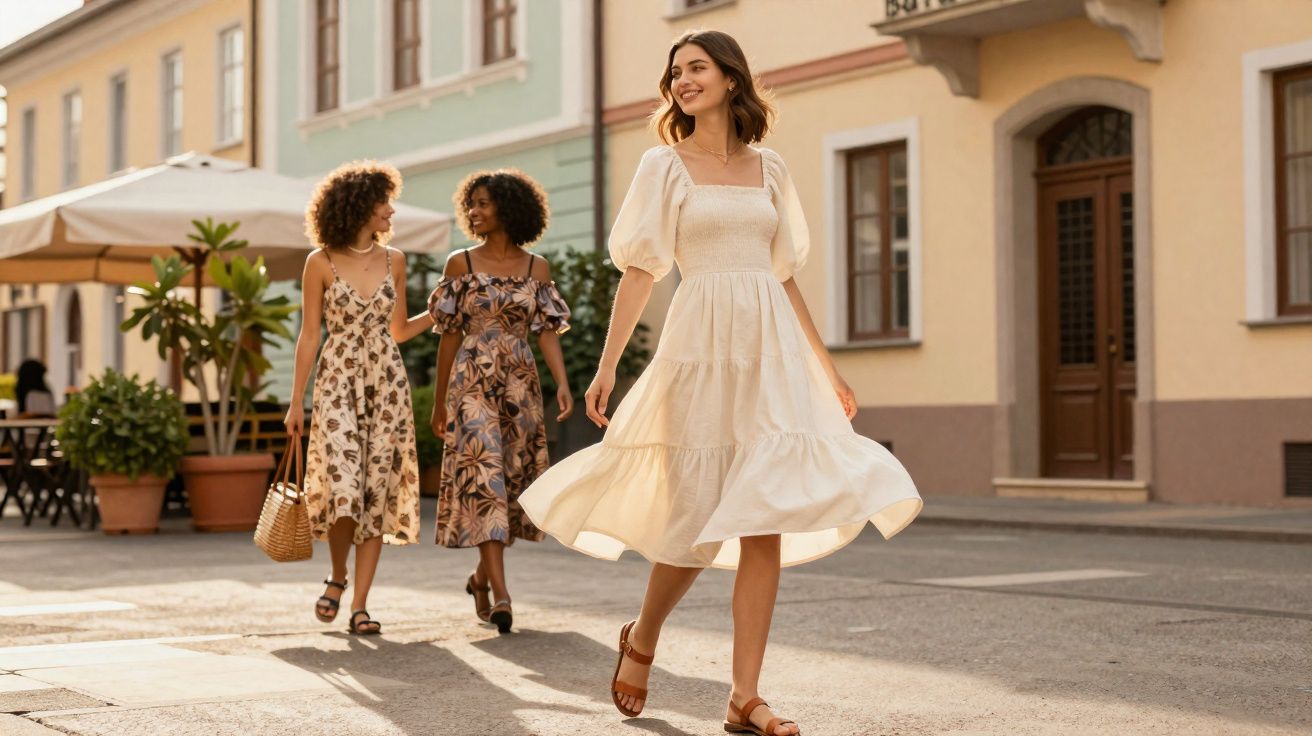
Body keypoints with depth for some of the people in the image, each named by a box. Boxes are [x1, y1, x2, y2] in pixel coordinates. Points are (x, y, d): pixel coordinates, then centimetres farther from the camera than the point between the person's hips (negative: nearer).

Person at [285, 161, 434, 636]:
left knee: (378, 493, -1)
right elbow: (309, 336, 1)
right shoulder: (322, 263, -2)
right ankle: (337, 578, 13)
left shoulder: (393, 260, 8)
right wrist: (295, 401, -1)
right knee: (342, 490, -15)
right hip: (337, 381, -3)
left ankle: (360, 605, 4)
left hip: (386, 382, 3)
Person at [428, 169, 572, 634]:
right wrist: (439, 402, 6)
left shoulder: (537, 268, 7)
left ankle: (481, 577, 27)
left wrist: (562, 384, -12)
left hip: (521, 385, 3)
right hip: (472, 382, -3)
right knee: (483, 477, -14)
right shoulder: (460, 264, 3)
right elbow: (450, 335, 5)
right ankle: (501, 595, -19)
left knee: (515, 480, 6)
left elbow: (547, 332, 3)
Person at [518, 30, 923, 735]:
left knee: (767, 520, -5)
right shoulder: (665, 165, 5)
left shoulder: (769, 169, 14)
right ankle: (641, 638, 27)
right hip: (702, 345, -3)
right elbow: (639, 272, -1)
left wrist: (826, 367, 16)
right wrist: (607, 364, -9)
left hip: (772, 349, 3)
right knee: (699, 518, -3)